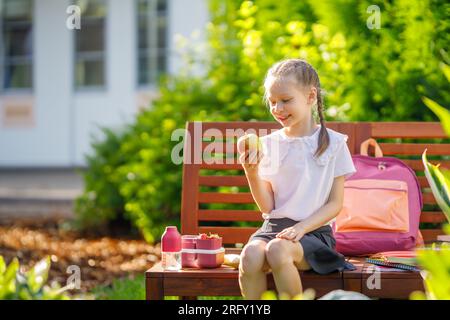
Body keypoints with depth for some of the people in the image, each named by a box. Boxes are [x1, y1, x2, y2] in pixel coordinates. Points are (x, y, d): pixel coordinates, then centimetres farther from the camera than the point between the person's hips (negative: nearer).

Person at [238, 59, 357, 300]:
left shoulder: (333, 143, 3)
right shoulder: (269, 144, 10)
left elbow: (335, 204, 1)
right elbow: (267, 207, 7)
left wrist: (301, 227, -13)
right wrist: (252, 174, -10)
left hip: (314, 229, -3)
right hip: (274, 225, 3)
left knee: (278, 250, -35)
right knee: (250, 255, -31)